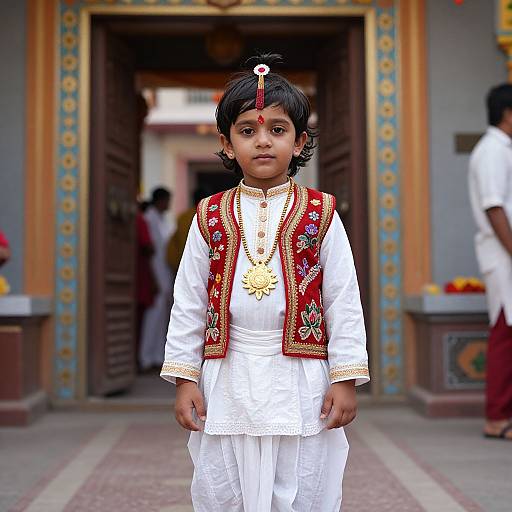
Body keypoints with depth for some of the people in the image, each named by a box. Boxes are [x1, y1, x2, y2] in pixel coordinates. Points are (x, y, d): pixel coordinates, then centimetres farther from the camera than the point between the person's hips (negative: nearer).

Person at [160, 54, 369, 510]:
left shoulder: (321, 214, -2)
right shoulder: (211, 216, 2)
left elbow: (344, 302, -1)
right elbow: (188, 302, 5)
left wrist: (346, 378, -5)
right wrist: (184, 377, 2)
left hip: (298, 381, -1)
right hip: (228, 382, 2)